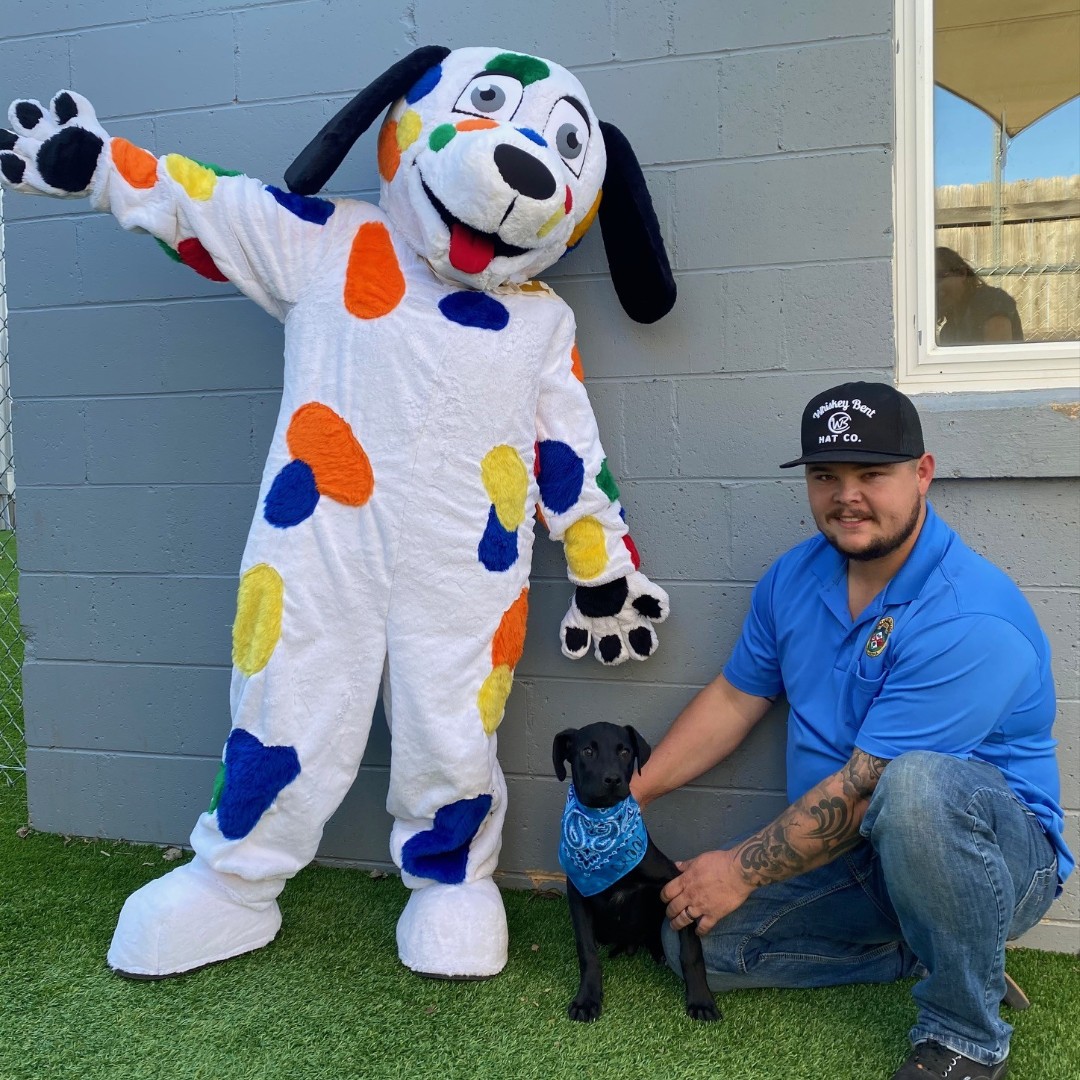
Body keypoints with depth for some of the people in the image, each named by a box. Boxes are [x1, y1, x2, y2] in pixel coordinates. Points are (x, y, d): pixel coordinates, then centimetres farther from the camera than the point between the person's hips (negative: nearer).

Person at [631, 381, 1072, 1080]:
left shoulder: (969, 620, -27)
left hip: (998, 852, -7)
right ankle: (925, 951, 7)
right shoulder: (795, 578, -1)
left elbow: (863, 788, -26)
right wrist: (628, 794, 4)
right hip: (849, 851, 7)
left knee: (916, 786, -41)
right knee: (698, 945, -5)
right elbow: (736, 697, 10)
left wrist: (744, 870, -16)